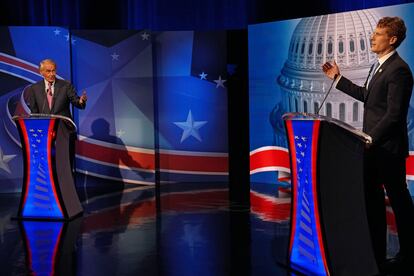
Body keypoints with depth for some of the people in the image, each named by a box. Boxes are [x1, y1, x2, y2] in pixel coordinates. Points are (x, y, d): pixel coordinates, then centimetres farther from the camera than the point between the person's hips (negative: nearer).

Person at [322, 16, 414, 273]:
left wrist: (371, 139, -23)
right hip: (373, 146, 10)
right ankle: (377, 254, 25)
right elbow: (366, 95, 22)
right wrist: (338, 78, 22)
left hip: (388, 147, -10)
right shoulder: (380, 66, 13)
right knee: (372, 199, 14)